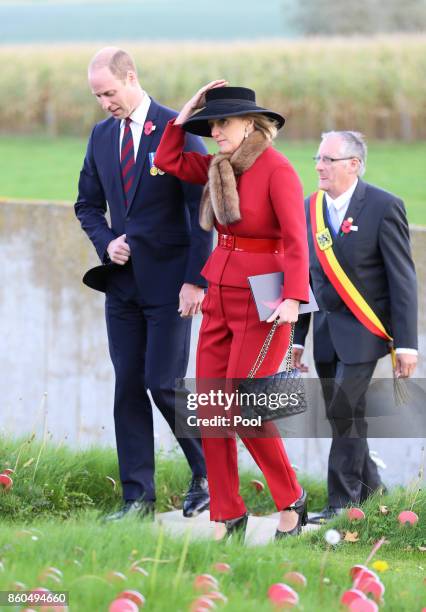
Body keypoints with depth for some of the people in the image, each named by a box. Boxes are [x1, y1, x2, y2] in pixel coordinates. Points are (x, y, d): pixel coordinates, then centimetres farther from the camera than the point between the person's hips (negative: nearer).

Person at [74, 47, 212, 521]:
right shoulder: (102, 135, 9)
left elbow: (202, 210, -11)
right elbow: (88, 204, 19)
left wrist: (196, 279, -15)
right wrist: (106, 242, -1)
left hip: (168, 281, -6)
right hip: (122, 281, 6)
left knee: (163, 383, -9)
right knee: (128, 387, 5)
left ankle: (207, 473, 12)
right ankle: (137, 497, 8)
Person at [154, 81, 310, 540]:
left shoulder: (277, 170, -13)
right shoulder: (222, 167, 9)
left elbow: (296, 240, -20)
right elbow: (168, 161, 20)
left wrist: (293, 298, -31)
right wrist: (186, 112, 9)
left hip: (262, 302, -8)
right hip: (220, 297, 8)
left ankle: (291, 501, 8)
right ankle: (228, 518, 9)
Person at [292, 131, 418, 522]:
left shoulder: (383, 207, -10)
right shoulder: (310, 209, 7)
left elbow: (402, 278, -10)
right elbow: (305, 276, 13)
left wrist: (406, 342, -13)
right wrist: (297, 337, 11)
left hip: (364, 329, -6)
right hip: (326, 331, 6)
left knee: (347, 412, -12)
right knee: (341, 416, 9)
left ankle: (344, 502, -6)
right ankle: (371, 490, 24)